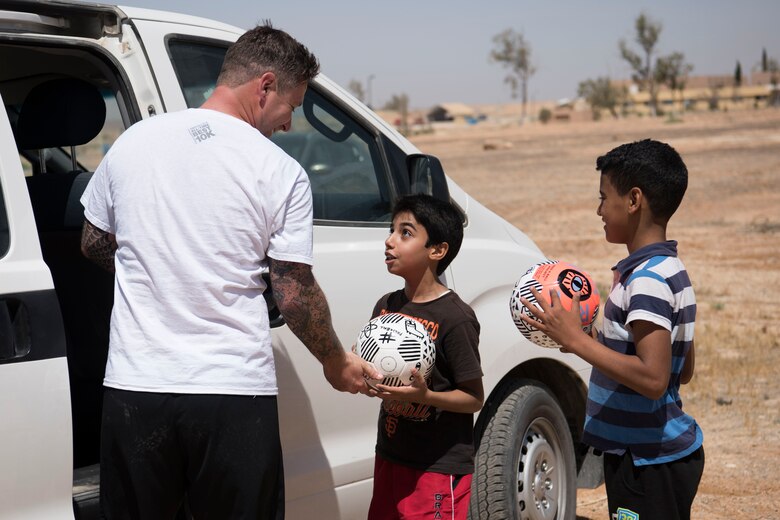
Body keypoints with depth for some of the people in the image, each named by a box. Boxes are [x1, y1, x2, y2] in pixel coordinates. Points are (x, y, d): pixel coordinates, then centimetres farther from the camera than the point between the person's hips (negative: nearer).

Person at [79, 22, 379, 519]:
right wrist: (337, 363, 12)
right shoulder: (281, 173, -7)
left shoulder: (133, 141, 4)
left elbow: (95, 244, 16)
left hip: (135, 387, 3)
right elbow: (296, 295, -4)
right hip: (235, 394, -3)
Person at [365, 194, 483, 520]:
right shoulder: (386, 306, 6)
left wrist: (424, 395, -27)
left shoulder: (455, 317, -15)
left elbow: (474, 398, -13)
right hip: (390, 456, 7)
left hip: (439, 467, -7)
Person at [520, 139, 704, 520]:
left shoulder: (647, 280, -20)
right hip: (661, 454, 10)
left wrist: (575, 339, -23)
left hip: (650, 463, -10)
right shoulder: (667, 270, 11)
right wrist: (586, 339, 11)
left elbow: (652, 379, -27)